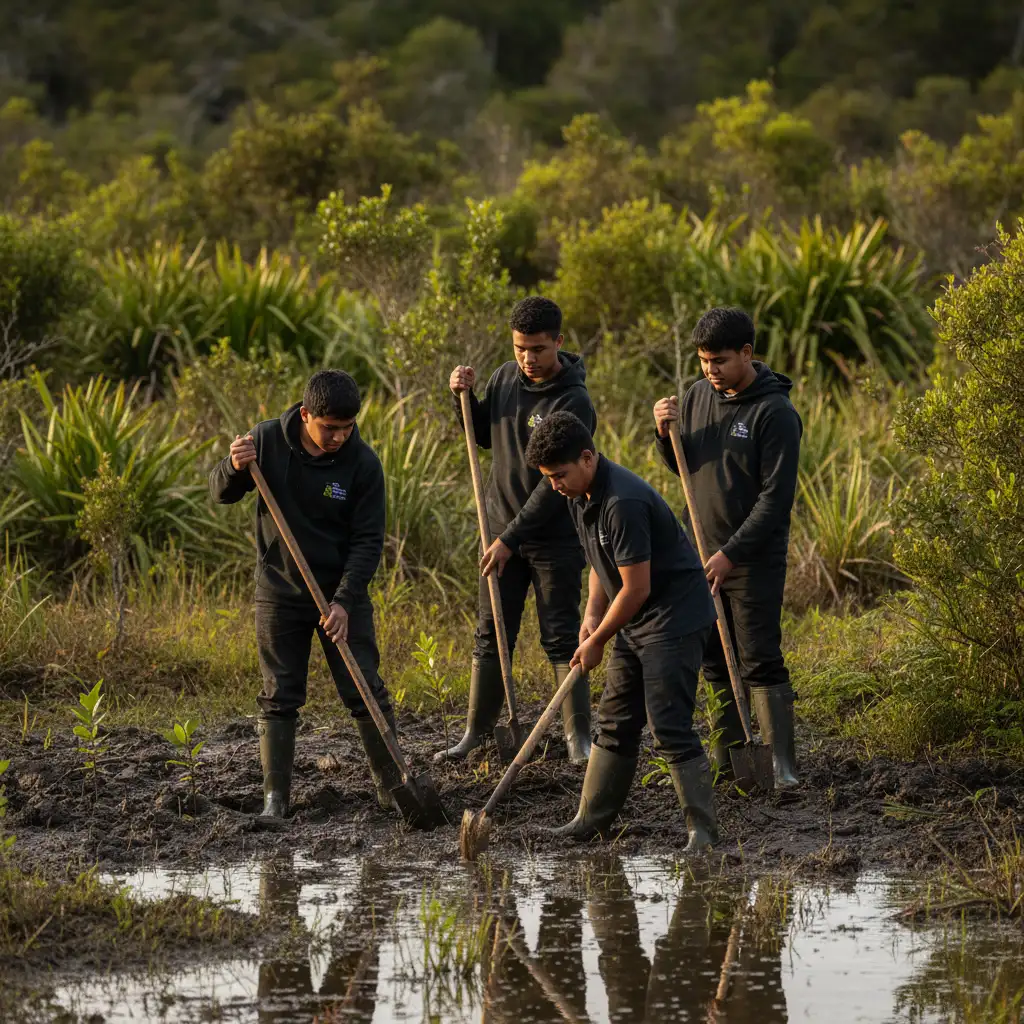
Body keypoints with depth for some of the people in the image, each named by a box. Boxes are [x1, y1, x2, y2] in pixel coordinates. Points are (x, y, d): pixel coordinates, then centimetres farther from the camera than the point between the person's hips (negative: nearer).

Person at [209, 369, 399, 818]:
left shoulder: (362, 462, -14)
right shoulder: (267, 440, -10)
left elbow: (368, 541, -11)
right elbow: (221, 493, 2)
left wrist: (344, 600, -20)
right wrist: (235, 468, -22)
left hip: (342, 591, -1)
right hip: (280, 591, 1)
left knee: (365, 691, 0)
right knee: (279, 696, 2)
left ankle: (392, 785, 11)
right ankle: (275, 794, 7)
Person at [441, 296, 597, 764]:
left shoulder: (573, 404, -19)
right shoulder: (505, 378, 2)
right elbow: (484, 435, 19)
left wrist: (511, 539, -20)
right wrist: (464, 396, 0)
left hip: (555, 539, -6)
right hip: (503, 531, 6)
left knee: (561, 638, -1)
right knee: (490, 636, 9)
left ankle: (578, 736, 5)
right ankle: (477, 731, 16)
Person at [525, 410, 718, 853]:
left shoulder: (623, 502, -27)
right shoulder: (582, 496, 4)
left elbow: (637, 588, -24)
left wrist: (596, 642, -12)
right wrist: (591, 616, 3)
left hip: (675, 617, -10)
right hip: (636, 622, 10)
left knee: (669, 727, -12)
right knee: (615, 722, 12)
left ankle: (702, 828, -7)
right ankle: (591, 820, 17)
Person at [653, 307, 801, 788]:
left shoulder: (775, 413, -15)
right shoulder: (697, 397, 6)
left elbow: (776, 498, -18)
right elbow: (680, 466, 17)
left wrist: (731, 554, -22)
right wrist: (666, 433, -5)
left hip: (755, 559, -7)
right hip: (705, 555, 7)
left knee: (760, 661, -11)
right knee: (715, 660, 10)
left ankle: (781, 764, -12)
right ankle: (727, 754, 18)